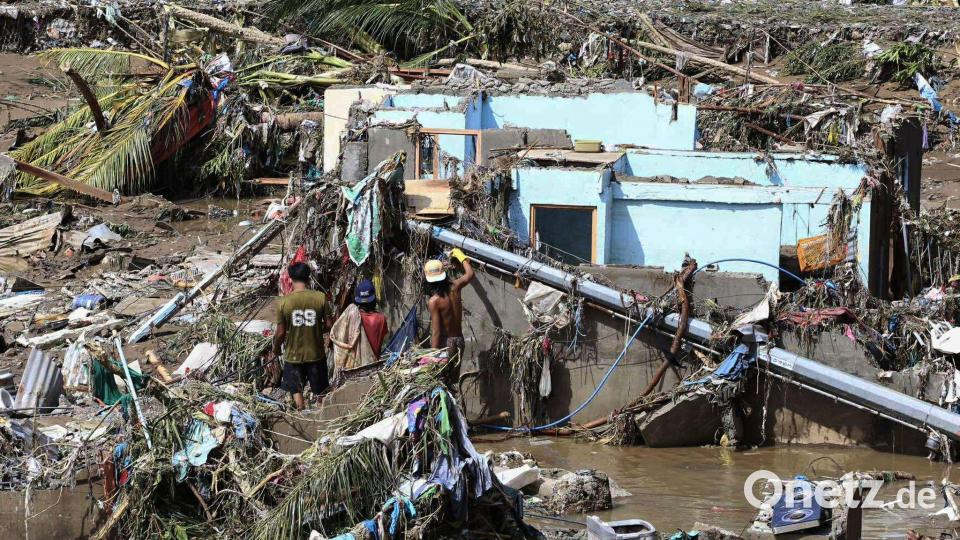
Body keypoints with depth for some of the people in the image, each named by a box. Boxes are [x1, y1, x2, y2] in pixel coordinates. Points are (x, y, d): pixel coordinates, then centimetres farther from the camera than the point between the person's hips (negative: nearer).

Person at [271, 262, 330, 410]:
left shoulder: (284, 302, -13)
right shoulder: (320, 298, -13)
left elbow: (281, 332, -8)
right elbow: (328, 324, -8)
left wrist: (275, 350, 10)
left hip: (293, 355, -1)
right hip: (316, 353, 1)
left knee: (296, 390, 14)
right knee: (320, 392, 16)